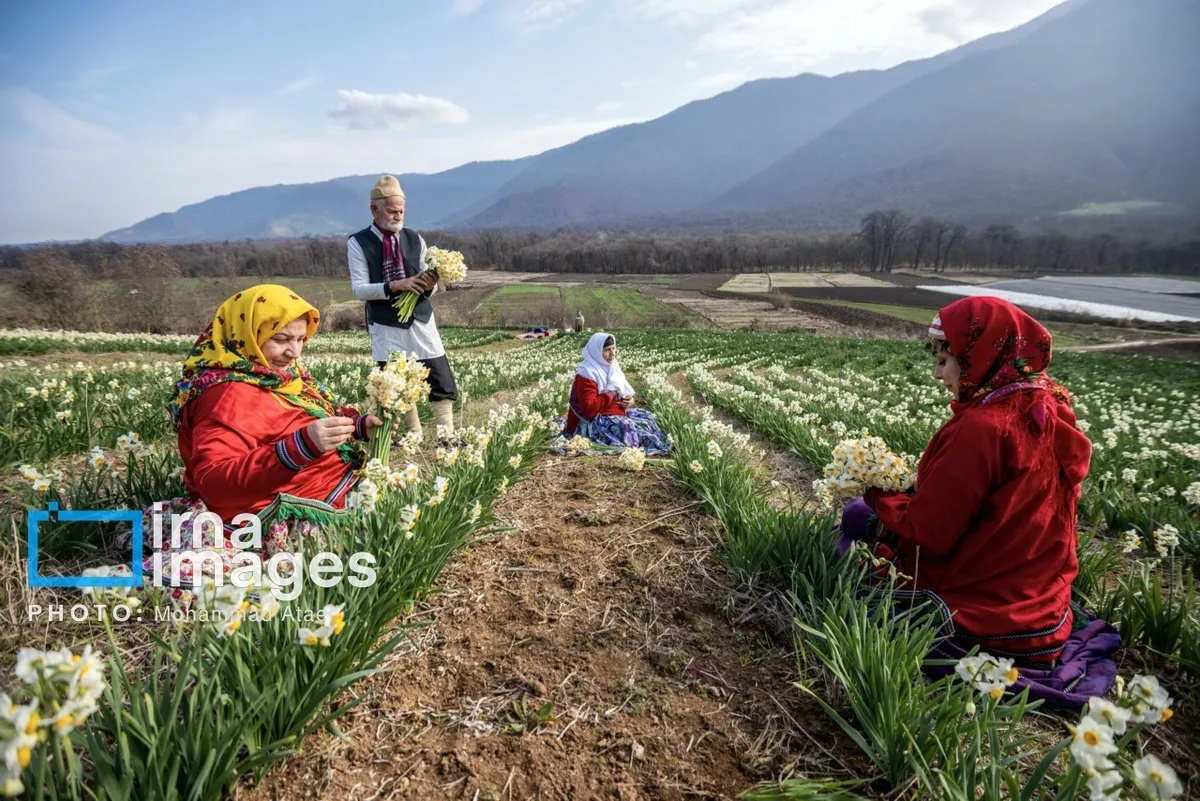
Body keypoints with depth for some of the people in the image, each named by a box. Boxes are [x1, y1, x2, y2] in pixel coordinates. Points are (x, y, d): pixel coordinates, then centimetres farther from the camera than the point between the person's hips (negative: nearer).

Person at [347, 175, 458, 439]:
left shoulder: (415, 239, 7)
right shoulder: (358, 243, -2)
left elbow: (428, 288, 8)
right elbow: (359, 289, -10)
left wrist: (429, 285, -16)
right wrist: (394, 285, -23)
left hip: (421, 321, 2)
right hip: (386, 326, -2)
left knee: (442, 380, -2)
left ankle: (447, 436, 6)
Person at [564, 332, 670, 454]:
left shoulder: (612, 367, 8)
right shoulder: (586, 375, -20)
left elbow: (625, 392, 22)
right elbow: (589, 408, -28)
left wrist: (629, 400, -3)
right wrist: (610, 394, -21)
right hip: (597, 420, -10)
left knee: (646, 417, 1)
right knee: (627, 427, -31)